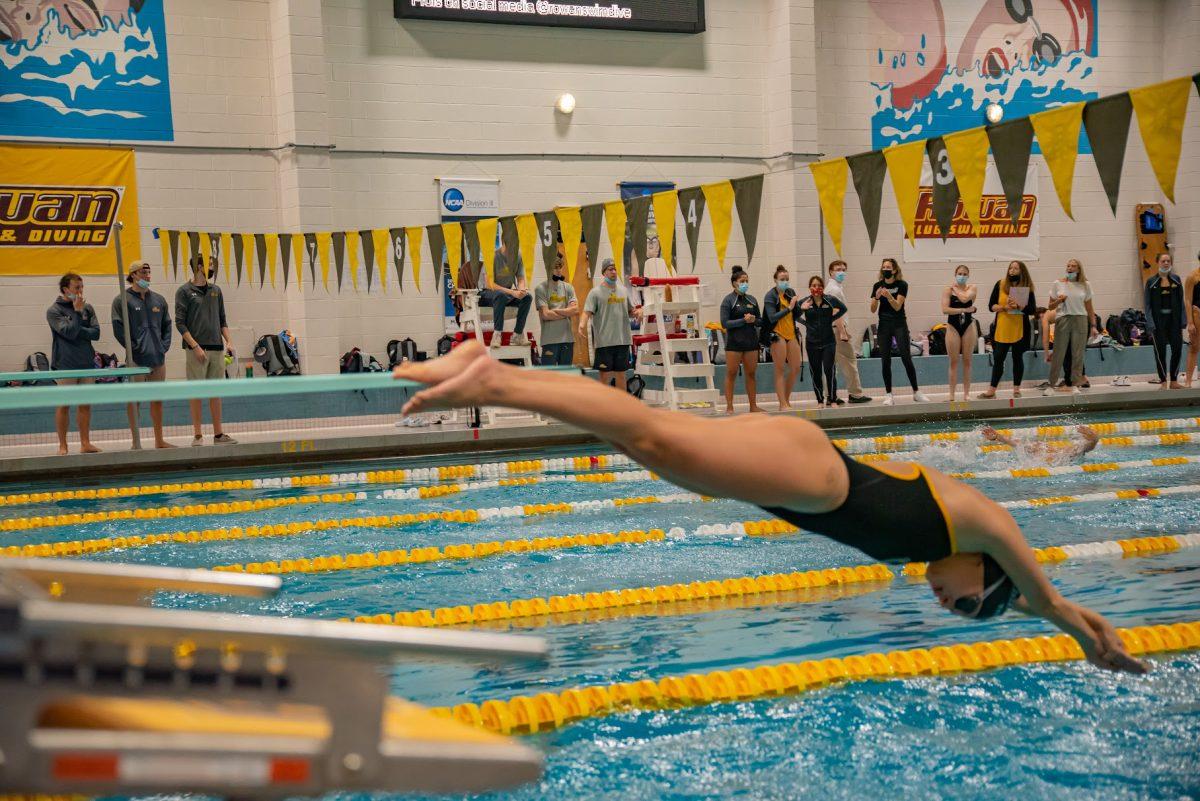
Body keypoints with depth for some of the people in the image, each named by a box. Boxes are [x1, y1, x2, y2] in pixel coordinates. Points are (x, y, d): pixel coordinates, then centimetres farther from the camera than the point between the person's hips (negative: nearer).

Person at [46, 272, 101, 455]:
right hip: (65, 365, -4)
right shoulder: (54, 311, -4)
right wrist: (77, 312, -11)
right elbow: (69, 332, -16)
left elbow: (96, 333, 0)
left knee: (85, 404, 7)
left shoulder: (87, 308, 8)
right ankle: (63, 446, 6)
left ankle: (85, 443, 12)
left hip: (87, 363, 4)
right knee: (64, 405, 0)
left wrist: (77, 331, -11)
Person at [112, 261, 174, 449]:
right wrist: (133, 348, -11)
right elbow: (118, 328, -8)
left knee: (157, 399, 11)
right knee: (134, 400, -1)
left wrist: (165, 345, 6)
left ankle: (159, 440, 19)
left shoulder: (159, 299, 13)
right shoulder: (122, 300, -3)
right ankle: (136, 442, 5)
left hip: (158, 357, 5)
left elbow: (167, 325, 18)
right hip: (136, 359, -5)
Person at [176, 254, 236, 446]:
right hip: (196, 350, -5)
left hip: (217, 349, 5)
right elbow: (180, 323, -6)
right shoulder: (185, 291, -2)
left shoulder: (216, 291, 14)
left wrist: (228, 342, 4)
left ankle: (218, 434, 12)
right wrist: (195, 347, -14)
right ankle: (197, 435, 3)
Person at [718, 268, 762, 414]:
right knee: (731, 374, -2)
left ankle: (753, 406, 13)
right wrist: (743, 320, -17)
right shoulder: (728, 300, -2)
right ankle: (729, 407, 3)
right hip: (734, 341, -5)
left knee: (751, 374, 7)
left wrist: (753, 320, -7)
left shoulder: (752, 300, 12)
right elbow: (725, 323, -10)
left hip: (751, 340, 5)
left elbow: (761, 321, 15)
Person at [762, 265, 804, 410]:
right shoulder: (770, 296, -7)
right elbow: (772, 317, -18)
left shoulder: (791, 293, 11)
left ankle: (786, 400, 18)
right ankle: (783, 405, -2)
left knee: (796, 368, 5)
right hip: (777, 335, -6)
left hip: (792, 334, 6)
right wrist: (789, 308, -21)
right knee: (780, 370, -3)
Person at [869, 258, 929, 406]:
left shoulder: (902, 285, -5)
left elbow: (897, 306, -15)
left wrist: (888, 296, -32)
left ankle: (916, 392, 4)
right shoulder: (878, 286, 3)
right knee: (885, 361, 1)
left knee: (907, 359, -5)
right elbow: (873, 310, -1)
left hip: (899, 325, -3)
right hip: (884, 326, 3)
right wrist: (877, 297, -20)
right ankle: (888, 395, 6)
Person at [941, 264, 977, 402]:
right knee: (954, 362, 1)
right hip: (953, 326, -1)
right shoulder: (948, 290, -2)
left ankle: (966, 393, 11)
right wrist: (963, 310, -17)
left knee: (967, 361, 5)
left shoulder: (972, 288, 2)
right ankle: (952, 395, 4)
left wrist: (955, 288, -5)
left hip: (968, 326, 1)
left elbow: (964, 298, -20)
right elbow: (945, 309, -14)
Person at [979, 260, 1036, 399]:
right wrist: (1005, 307, -16)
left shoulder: (1027, 288, 1)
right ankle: (992, 390, 5)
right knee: (998, 358, 1)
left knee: (1018, 358, 7)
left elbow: (1033, 310, -3)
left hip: (1020, 329, 0)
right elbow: (991, 306, 2)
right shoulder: (1000, 285, 4)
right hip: (1001, 329, 1)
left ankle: (1016, 389, 16)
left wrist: (1018, 306, -20)